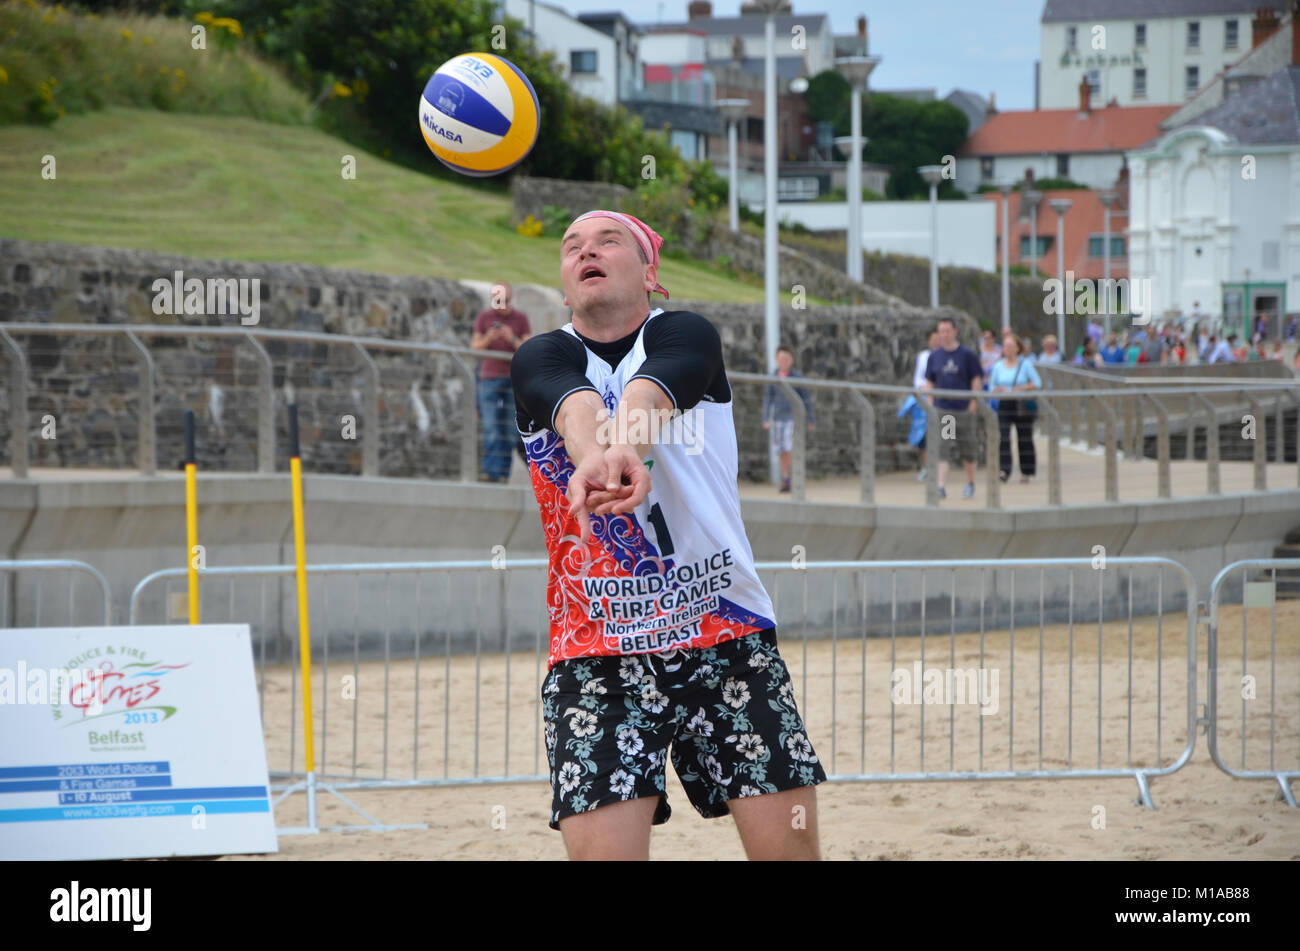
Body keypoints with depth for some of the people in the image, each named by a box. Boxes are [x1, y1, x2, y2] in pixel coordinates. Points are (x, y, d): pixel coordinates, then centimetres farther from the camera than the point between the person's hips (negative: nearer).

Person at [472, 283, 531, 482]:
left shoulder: (520, 319, 5)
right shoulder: (484, 317, 7)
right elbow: (475, 347, 5)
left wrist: (512, 339, -17)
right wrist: (488, 339, -15)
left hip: (513, 378, 0)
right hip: (490, 378, 0)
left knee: (509, 428, -2)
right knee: (491, 427, -8)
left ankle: (503, 472, 0)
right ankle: (489, 471, -8)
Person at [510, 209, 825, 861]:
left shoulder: (686, 335, 4)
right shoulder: (540, 359, 5)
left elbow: (648, 397, -21)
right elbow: (577, 408, -20)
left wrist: (623, 450, -44)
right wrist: (596, 458, -43)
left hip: (729, 635, 0)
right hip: (595, 652, 0)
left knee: (789, 843, -5)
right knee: (602, 849, -15)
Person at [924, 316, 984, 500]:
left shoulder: (967, 354, -1)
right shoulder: (934, 356, 7)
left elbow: (977, 379, 0)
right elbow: (929, 382, 12)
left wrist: (973, 402, -8)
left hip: (963, 409, -1)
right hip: (941, 410, 1)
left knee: (967, 451, 9)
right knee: (942, 450, -9)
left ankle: (970, 484, 27)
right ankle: (941, 487, -15)